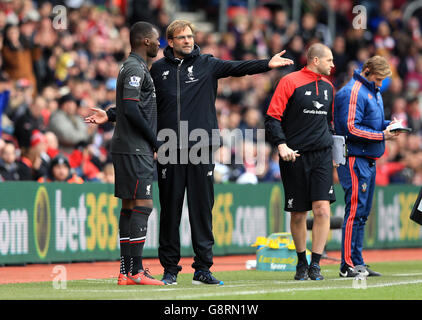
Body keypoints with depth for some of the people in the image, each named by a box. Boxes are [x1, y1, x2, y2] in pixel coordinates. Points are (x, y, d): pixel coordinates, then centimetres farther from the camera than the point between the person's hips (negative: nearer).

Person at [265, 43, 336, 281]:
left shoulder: (328, 87, 14)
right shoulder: (290, 82, -4)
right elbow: (272, 117, -7)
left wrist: (331, 148, 19)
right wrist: (281, 144, -19)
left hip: (322, 154, 4)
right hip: (295, 155, -4)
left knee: (322, 208, -12)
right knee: (298, 214, 4)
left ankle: (316, 264, -8)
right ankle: (301, 263, 22)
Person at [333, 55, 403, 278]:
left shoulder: (373, 92, 19)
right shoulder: (353, 93, -12)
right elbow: (351, 128, -19)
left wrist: (388, 125, 5)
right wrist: (382, 136, -17)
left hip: (369, 160, 10)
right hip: (355, 159, -10)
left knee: (362, 212, 11)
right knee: (355, 211, -11)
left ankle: (357, 263, 15)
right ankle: (348, 265, -11)